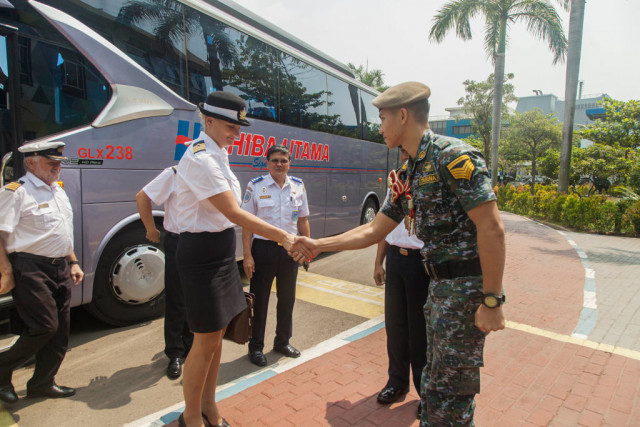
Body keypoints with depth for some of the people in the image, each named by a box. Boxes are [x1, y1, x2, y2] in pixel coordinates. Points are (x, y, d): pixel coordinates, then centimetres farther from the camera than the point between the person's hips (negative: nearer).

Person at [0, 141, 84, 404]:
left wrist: (73, 262, 18)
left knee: (60, 330, 9)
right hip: (31, 270, -8)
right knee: (44, 327, -8)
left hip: (60, 268, 8)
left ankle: (43, 383, 24)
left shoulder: (59, 192, 17)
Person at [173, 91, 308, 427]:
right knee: (206, 341, 4)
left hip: (221, 250, 9)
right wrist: (283, 237, -28)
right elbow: (234, 214, -26)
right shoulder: (201, 159, -19)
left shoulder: (217, 154, 10)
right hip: (201, 252, -9)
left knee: (217, 335, 18)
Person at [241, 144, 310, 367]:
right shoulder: (255, 186, -6)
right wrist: (247, 255, -11)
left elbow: (303, 220, 10)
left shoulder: (298, 186, 4)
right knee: (259, 299, 7)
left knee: (287, 298, 15)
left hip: (290, 248, 4)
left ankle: (283, 341, 34)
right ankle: (256, 346, 24)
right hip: (264, 248, -3)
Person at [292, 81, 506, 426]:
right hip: (440, 285, 9)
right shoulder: (410, 174, 11)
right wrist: (319, 245, 10)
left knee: (449, 392, 3)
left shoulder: (453, 155, -16)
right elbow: (373, 231, 13)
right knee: (435, 380, 22)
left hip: (466, 286, -9)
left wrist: (492, 301, -19)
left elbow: (491, 228, -20)